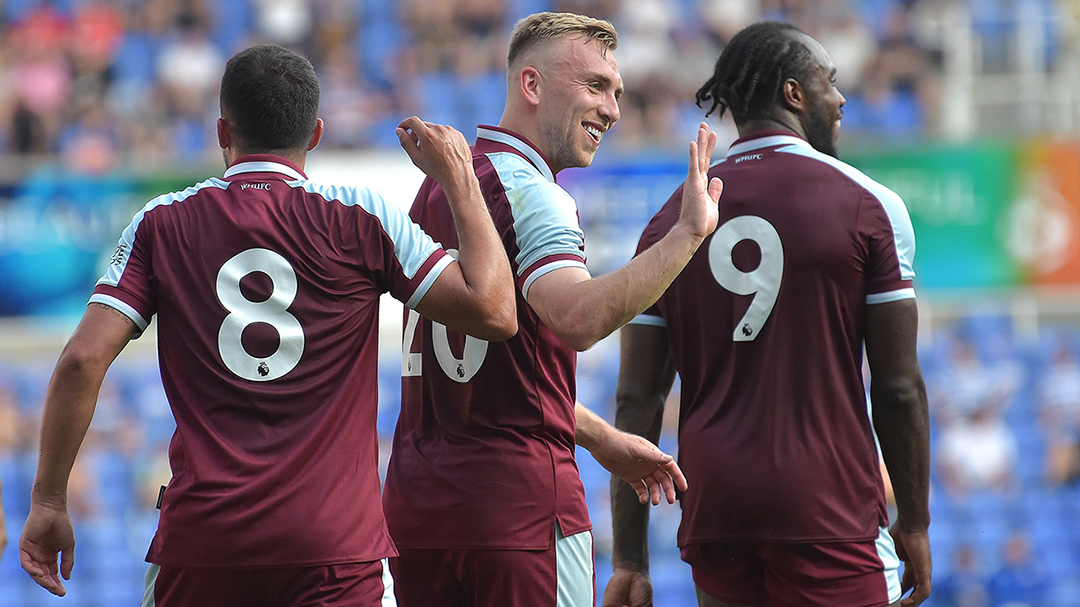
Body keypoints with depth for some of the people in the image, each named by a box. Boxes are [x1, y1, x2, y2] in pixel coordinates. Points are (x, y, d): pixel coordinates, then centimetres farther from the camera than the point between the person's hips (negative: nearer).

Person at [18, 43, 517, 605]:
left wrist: (48, 501, 6)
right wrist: (458, 178, 9)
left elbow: (82, 361, -2)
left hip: (198, 539, 2)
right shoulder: (360, 221, 1)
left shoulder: (161, 226, 5)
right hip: (336, 542, -1)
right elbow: (495, 312, -1)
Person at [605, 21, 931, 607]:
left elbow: (637, 399, 5)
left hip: (714, 509, 4)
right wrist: (913, 524, 7)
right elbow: (898, 386, -3)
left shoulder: (672, 220, 9)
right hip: (829, 512, -4)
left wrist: (629, 559, 6)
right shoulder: (868, 205, -2)